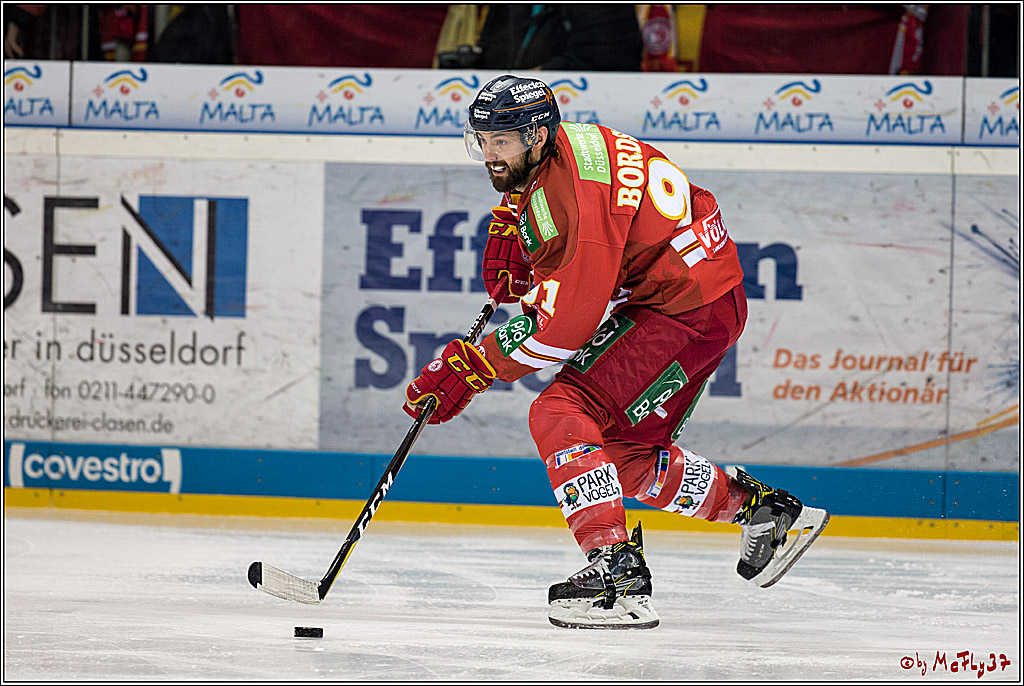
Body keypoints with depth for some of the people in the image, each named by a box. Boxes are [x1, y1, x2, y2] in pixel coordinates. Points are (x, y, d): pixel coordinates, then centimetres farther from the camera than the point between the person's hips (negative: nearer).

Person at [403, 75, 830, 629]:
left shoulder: (580, 200, -26)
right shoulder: (564, 144, 3)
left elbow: (566, 322, -27)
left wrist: (472, 367, -22)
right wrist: (507, 226, 6)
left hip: (687, 309, -11)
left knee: (560, 414, -19)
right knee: (624, 452, 17)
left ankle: (616, 572, -25)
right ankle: (766, 510, 29)